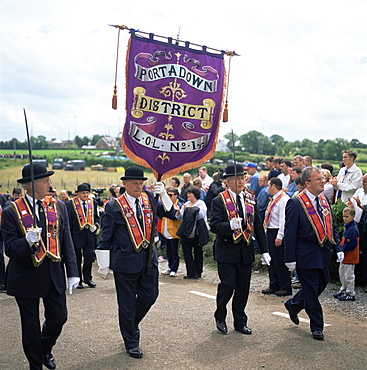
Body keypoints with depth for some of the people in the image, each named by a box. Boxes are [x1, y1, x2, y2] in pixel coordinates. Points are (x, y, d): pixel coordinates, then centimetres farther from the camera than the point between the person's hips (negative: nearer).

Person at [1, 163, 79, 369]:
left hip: (54, 275, 3)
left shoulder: (58, 207, 2)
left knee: (59, 317, 9)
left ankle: (46, 349, 40)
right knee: (31, 325, 9)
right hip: (26, 277, -3)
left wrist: (72, 273, -2)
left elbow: (67, 243, 3)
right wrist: (27, 241, -33)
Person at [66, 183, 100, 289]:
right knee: (77, 259, 6)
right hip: (76, 236, -3)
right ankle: (78, 280, 16)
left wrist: (96, 226, -5)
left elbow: (97, 217, 16)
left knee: (89, 257, 3)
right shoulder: (70, 204, -3)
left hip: (90, 235, 3)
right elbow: (67, 222, -2)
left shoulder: (93, 203, 8)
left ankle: (88, 278, 19)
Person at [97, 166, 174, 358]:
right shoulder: (114, 206, -8)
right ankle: (131, 341, 23)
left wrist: (163, 194, -16)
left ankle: (131, 324, 40)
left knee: (149, 296, 13)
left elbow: (170, 213, -2)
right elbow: (105, 237, -4)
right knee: (126, 303, 7)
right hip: (125, 262, -4)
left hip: (148, 259, 4)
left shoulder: (149, 199, 3)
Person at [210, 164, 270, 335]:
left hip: (246, 251, 5)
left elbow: (258, 226, 12)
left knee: (243, 287, 8)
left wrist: (264, 250, 8)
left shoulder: (250, 200, 10)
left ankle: (240, 321, 22)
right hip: (227, 251, -5)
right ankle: (220, 317, 18)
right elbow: (214, 225, -14)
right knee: (227, 285, -6)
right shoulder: (219, 201, -6)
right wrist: (230, 226, -33)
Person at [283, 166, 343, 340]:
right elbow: (290, 233, -13)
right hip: (306, 254, -7)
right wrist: (290, 258, -15)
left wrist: (338, 248, 5)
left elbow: (331, 227, 15)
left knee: (322, 284, 16)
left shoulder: (324, 200, 8)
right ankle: (316, 326, 17)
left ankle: (293, 304, 39)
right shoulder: (296, 203, -14)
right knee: (311, 289, 2)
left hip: (323, 253, 7)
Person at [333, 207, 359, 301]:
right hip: (344, 256, 10)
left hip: (350, 257, -10)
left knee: (348, 275, -1)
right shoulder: (347, 227, 11)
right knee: (342, 273, 19)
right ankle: (343, 290, 31)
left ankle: (350, 294, 9)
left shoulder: (353, 229, -21)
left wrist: (342, 250, -17)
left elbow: (351, 244, -24)